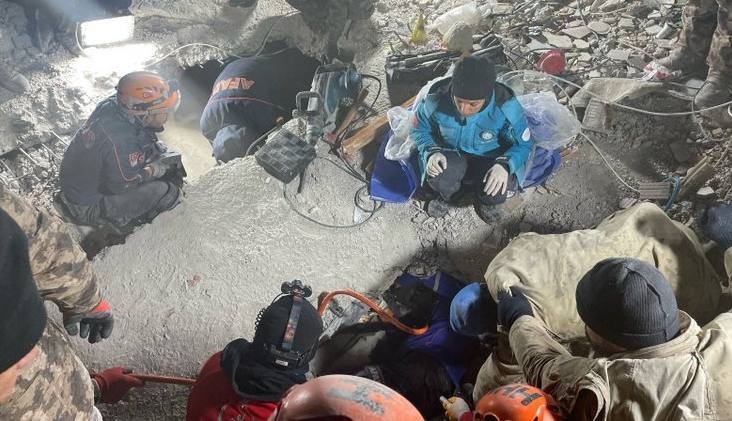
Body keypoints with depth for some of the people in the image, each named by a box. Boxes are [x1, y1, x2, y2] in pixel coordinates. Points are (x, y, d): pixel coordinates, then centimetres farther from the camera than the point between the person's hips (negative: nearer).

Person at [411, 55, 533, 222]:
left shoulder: (506, 107, -26)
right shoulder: (437, 99, -24)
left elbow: (523, 144, -12)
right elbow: (420, 129, -5)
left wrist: (505, 165, -33)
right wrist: (431, 152, -26)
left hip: (489, 161, 0)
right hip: (450, 157, 0)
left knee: (496, 191, -32)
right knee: (438, 177, -35)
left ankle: (484, 202, 9)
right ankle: (443, 195, 6)